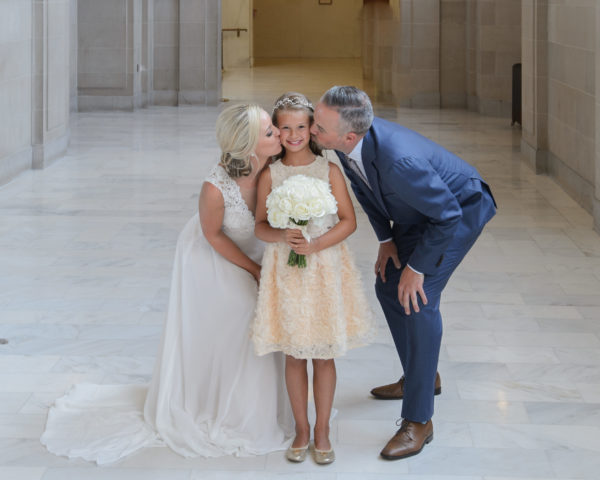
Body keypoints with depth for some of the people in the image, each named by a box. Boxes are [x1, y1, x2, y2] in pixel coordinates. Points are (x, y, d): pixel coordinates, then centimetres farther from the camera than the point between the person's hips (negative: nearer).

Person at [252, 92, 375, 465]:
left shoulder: (329, 171, -4)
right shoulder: (270, 175, -1)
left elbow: (348, 221, -4)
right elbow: (261, 226, 1)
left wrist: (315, 245, -17)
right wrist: (282, 236, -20)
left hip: (325, 267, -1)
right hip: (285, 270, 1)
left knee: (324, 355, 6)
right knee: (294, 355, 8)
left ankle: (322, 431, 20)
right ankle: (301, 430, 23)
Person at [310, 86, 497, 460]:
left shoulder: (398, 162, -44)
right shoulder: (347, 145, -20)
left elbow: (448, 215, -31)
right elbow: (363, 185, 4)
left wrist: (417, 267, -20)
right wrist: (386, 240, 1)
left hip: (461, 209, -8)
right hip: (417, 211, 9)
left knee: (418, 299, -16)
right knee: (388, 286, 13)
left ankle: (418, 421, -9)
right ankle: (423, 376, 35)